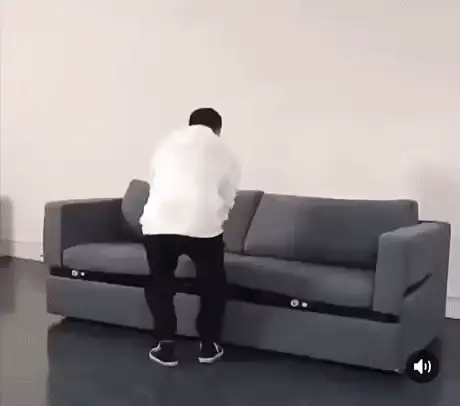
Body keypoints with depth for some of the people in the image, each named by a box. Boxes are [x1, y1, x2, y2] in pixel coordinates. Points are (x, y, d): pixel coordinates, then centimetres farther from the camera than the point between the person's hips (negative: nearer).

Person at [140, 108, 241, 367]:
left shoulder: (166, 145, 26)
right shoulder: (224, 154, 19)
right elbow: (227, 199, 21)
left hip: (159, 223, 2)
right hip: (202, 224, -1)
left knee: (159, 283, 23)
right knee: (213, 284, 22)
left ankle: (166, 347, 23)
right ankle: (209, 346, 29)